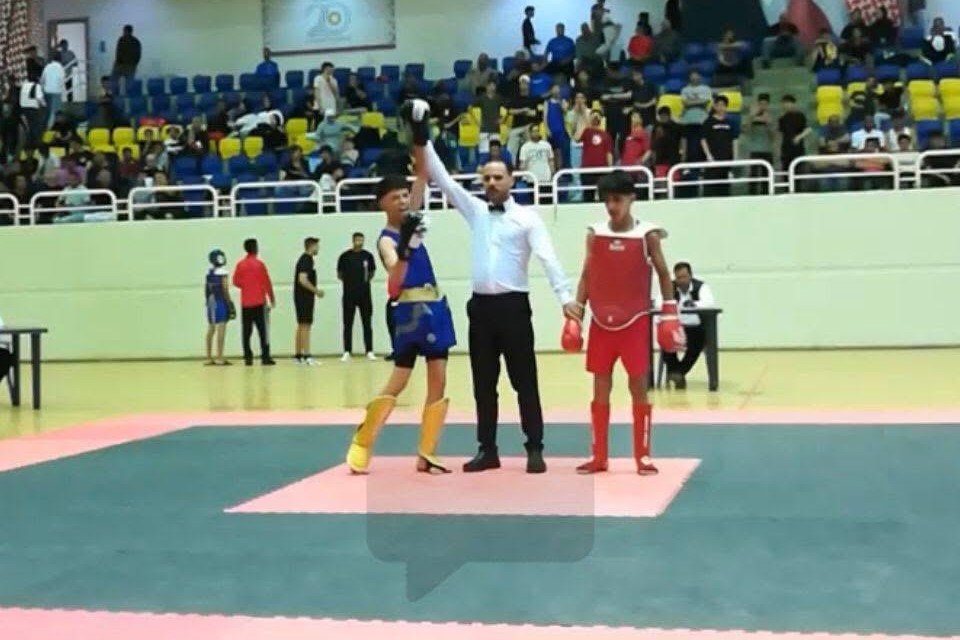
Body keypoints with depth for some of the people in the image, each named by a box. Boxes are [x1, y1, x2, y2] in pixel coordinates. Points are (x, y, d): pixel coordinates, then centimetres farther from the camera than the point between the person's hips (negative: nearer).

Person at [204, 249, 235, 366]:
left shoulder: (208, 272, 11)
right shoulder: (222, 272, -9)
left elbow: (205, 289, 13)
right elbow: (225, 289, -12)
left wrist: (209, 300, 19)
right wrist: (229, 302, -5)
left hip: (211, 303, 8)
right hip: (220, 302, -8)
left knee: (210, 330, 11)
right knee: (221, 329, -8)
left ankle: (209, 358, 14)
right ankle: (220, 358, -11)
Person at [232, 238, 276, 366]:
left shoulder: (240, 265, 4)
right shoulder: (259, 264, -6)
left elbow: (236, 282, 5)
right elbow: (267, 283, -7)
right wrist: (272, 298, 2)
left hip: (245, 303, 3)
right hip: (259, 302, -3)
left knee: (247, 331, 5)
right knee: (263, 330, -1)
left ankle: (248, 358, 3)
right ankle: (265, 357, -5)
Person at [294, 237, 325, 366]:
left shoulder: (306, 259, 16)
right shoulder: (306, 260, -14)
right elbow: (302, 280, -23)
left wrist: (315, 291, 17)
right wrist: (316, 291, -17)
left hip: (304, 298, 10)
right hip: (304, 297, -10)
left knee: (301, 326, 11)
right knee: (305, 326, -11)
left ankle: (299, 356, 15)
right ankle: (307, 356, -13)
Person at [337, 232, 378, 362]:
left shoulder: (368, 256, 2)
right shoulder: (345, 256, -3)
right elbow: (339, 275, 6)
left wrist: (365, 280, 3)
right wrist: (349, 280, 5)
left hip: (365, 294, 1)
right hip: (349, 294, -1)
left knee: (367, 323, 4)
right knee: (348, 324, 2)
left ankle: (369, 351, 8)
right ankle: (347, 352, 6)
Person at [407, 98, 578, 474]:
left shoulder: (527, 217, 0)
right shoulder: (475, 211, 12)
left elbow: (547, 257, -10)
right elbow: (441, 179, 7)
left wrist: (565, 296, -22)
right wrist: (422, 138, -2)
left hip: (513, 305, -4)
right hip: (481, 305, 4)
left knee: (525, 381, 0)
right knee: (483, 384, 8)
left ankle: (534, 450, 7)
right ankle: (488, 450, 17)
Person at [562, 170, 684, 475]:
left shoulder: (647, 235, -5)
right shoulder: (595, 233, 2)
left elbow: (663, 274, 1)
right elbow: (587, 276, 6)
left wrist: (670, 314, -4)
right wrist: (576, 316, 1)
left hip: (635, 321, -3)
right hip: (601, 322, 3)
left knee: (639, 387, 0)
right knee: (600, 388, 7)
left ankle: (643, 455, 8)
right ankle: (599, 457, 14)